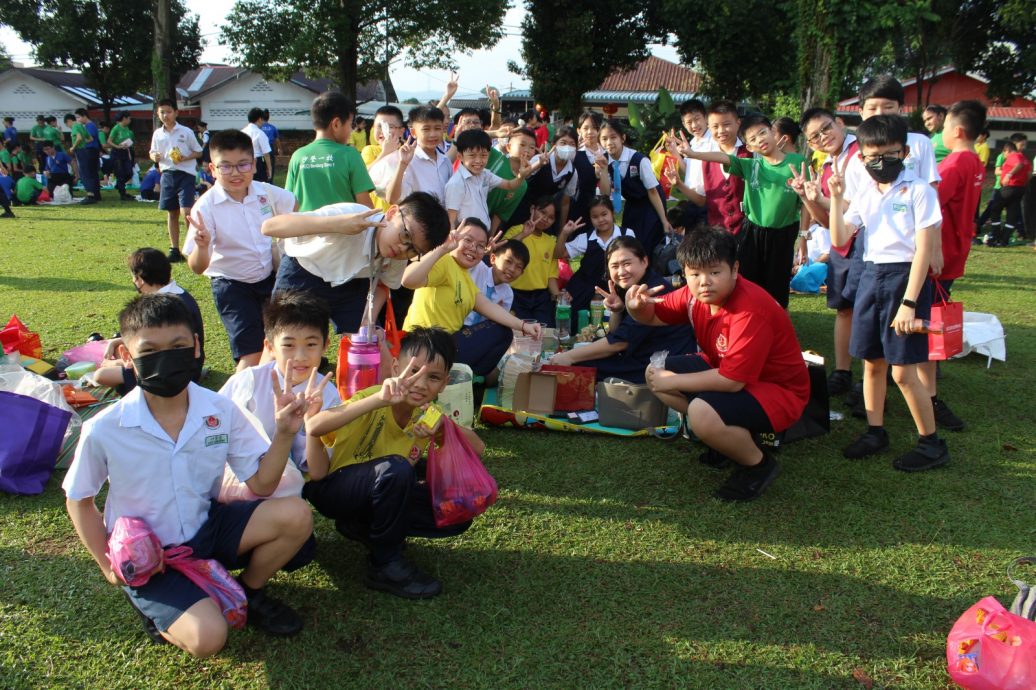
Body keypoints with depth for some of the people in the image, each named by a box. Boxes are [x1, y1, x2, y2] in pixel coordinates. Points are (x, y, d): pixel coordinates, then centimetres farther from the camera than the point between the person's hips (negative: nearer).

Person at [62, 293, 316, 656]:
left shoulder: (221, 411, -12)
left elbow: (261, 484, -5)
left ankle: (249, 592, 9)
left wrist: (284, 433, -21)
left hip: (208, 526, 4)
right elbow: (78, 500, -1)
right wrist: (109, 566, -6)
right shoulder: (103, 431, -19)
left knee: (296, 516, -19)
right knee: (207, 638, -25)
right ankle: (157, 608, 11)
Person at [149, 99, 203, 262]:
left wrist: (185, 158, -15)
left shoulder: (186, 132, -3)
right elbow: (152, 152, 19)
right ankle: (174, 250, 16)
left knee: (186, 211, -17)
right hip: (167, 174, 5)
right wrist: (154, 156, -5)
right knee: (171, 213, 9)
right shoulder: (157, 134, 8)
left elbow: (198, 152, 2)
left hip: (185, 174, -5)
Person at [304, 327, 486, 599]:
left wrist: (445, 428, -33)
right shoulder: (373, 398, -25)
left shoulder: (428, 414, -6)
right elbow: (313, 426, -42)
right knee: (396, 468, -35)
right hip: (330, 490, -6)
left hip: (378, 496, 6)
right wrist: (380, 398, -53)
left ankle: (362, 527, 6)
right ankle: (385, 566, -15)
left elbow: (478, 448, -12)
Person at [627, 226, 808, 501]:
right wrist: (636, 306, -20)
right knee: (654, 373, 2)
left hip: (777, 390, -9)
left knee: (702, 413, -35)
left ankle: (758, 464, -4)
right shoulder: (696, 293, -9)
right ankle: (734, 435, 9)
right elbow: (654, 315, 6)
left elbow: (732, 380, -33)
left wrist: (672, 381, -23)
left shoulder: (751, 310, -33)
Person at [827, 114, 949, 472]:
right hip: (870, 275, 6)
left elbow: (923, 251, -12)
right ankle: (875, 432, 27)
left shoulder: (919, 190, -9)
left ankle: (931, 443, 11)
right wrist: (836, 198, -5)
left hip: (904, 277, -6)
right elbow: (840, 239, 6)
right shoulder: (865, 192, 9)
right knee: (872, 362, 12)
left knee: (902, 370, -5)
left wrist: (909, 302, -17)